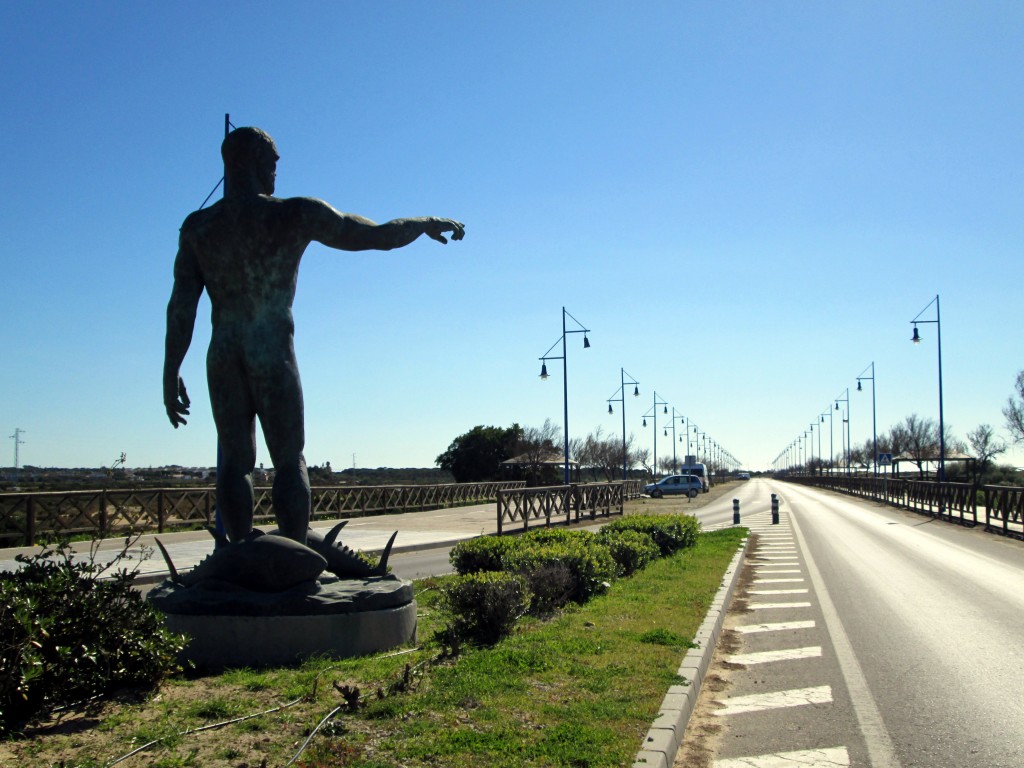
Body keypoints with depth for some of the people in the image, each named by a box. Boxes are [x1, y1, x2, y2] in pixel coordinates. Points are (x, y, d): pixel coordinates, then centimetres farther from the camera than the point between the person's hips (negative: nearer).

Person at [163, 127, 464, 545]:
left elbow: (181, 307, 3)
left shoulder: (197, 227, 3)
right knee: (289, 462, 5)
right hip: (274, 357, -3)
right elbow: (381, 235, -3)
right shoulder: (296, 215, -8)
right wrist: (427, 223, 14)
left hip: (223, 359, 3)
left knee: (235, 461, 10)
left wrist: (171, 373, 9)